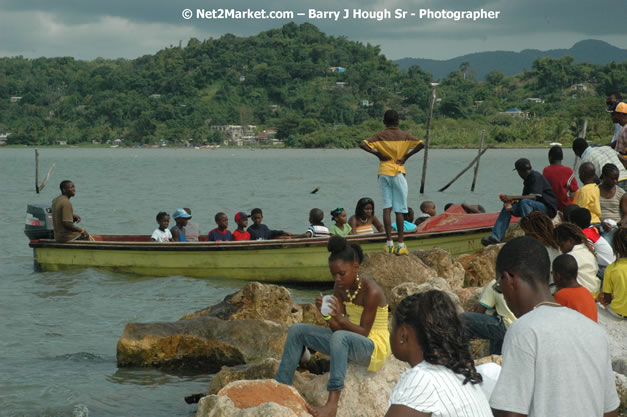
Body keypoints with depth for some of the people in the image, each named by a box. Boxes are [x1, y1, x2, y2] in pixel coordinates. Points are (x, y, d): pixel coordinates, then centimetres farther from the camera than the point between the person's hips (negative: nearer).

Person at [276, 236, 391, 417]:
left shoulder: (371, 292, -21)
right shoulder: (340, 288, 1)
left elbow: (363, 332, -21)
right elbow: (338, 327, -1)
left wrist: (340, 319, -36)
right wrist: (327, 314, -22)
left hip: (374, 348, -8)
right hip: (348, 343, 8)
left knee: (340, 337, -41)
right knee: (298, 330, -1)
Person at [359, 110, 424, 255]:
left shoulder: (380, 135, 2)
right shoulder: (404, 136, 1)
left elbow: (363, 144, -10)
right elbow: (420, 144, -12)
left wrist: (377, 154, -2)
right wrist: (406, 156, -5)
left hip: (384, 172, 1)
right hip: (398, 173, -1)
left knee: (387, 207, 3)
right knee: (399, 210, 0)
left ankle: (389, 243, -1)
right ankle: (400, 245, -2)